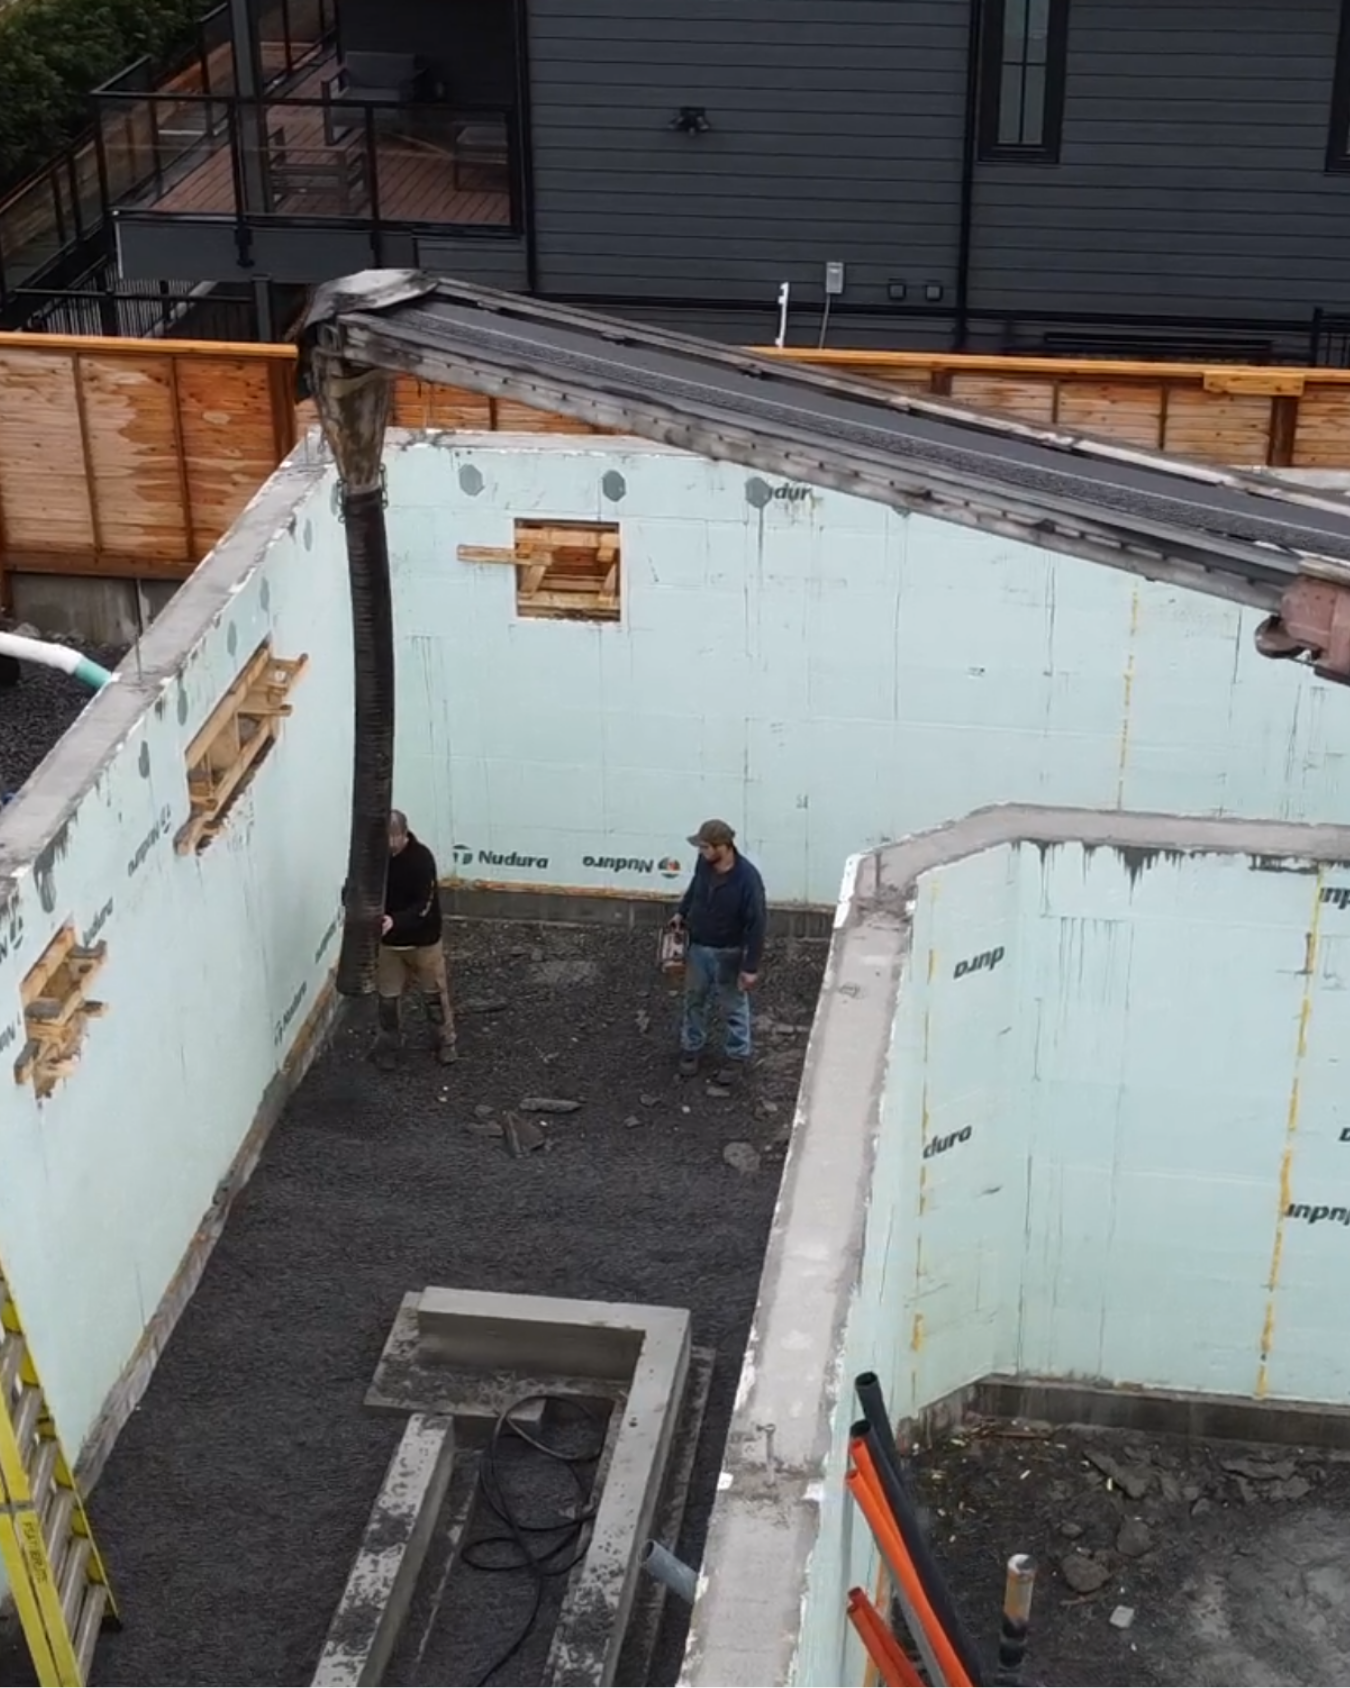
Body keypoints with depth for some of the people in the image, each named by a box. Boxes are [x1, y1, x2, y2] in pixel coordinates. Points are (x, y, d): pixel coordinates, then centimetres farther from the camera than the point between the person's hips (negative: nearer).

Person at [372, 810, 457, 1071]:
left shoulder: (421, 858, -25)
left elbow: (424, 905, -28)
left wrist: (396, 921, -43)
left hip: (422, 939, -3)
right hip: (387, 941, 3)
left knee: (434, 992, 14)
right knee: (388, 996, 13)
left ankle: (445, 1042, 33)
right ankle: (388, 1044, 34)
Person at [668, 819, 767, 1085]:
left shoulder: (747, 878, -31)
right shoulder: (704, 863, -14)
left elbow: (757, 923, -23)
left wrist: (751, 966, -20)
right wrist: (681, 912, 8)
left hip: (728, 953, -5)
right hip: (698, 946, 5)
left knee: (733, 1007, 14)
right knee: (694, 1000, 21)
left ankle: (737, 1056, 34)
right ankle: (691, 1048, 41)